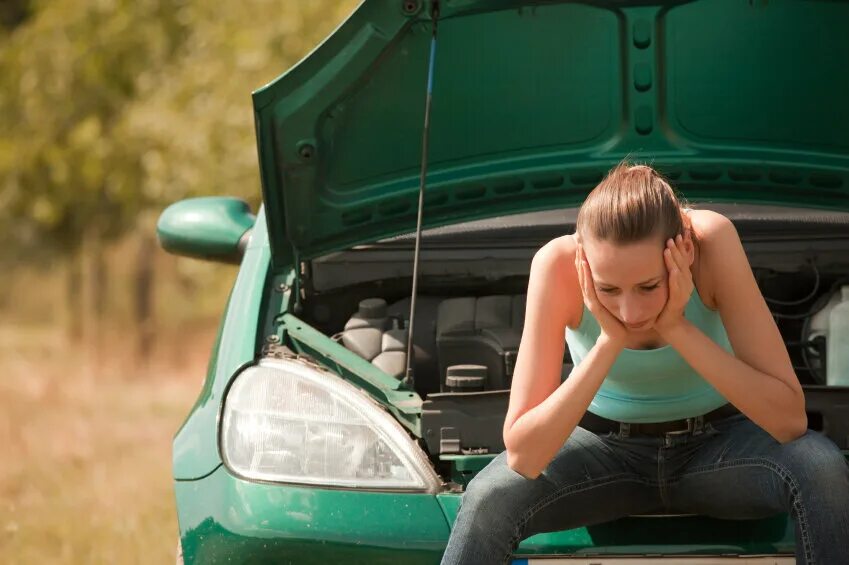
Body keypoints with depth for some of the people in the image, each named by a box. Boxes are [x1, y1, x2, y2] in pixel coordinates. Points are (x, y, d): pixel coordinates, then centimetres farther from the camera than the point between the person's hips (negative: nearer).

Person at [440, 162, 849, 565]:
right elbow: (522, 456, -30)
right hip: (605, 448, -1)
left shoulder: (713, 241, -27)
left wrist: (678, 328, -36)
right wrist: (609, 341, -36)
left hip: (716, 445, 1)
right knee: (488, 502, -30)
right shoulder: (559, 265, -27)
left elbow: (790, 419, -29)